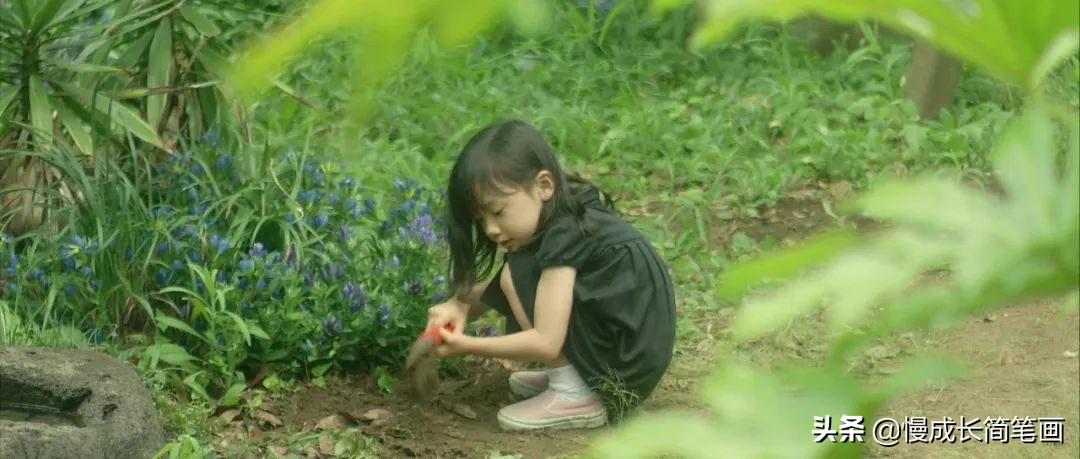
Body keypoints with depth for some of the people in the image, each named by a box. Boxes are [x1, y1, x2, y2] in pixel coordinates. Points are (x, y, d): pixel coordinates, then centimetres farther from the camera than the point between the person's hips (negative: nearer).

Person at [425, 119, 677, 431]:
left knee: (518, 275, -13)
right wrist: (460, 306, -10)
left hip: (631, 357, -10)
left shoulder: (564, 237, -19)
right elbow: (492, 289, 10)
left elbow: (546, 343, -24)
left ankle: (575, 397, -10)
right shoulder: (564, 221, 7)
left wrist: (467, 346, -20)